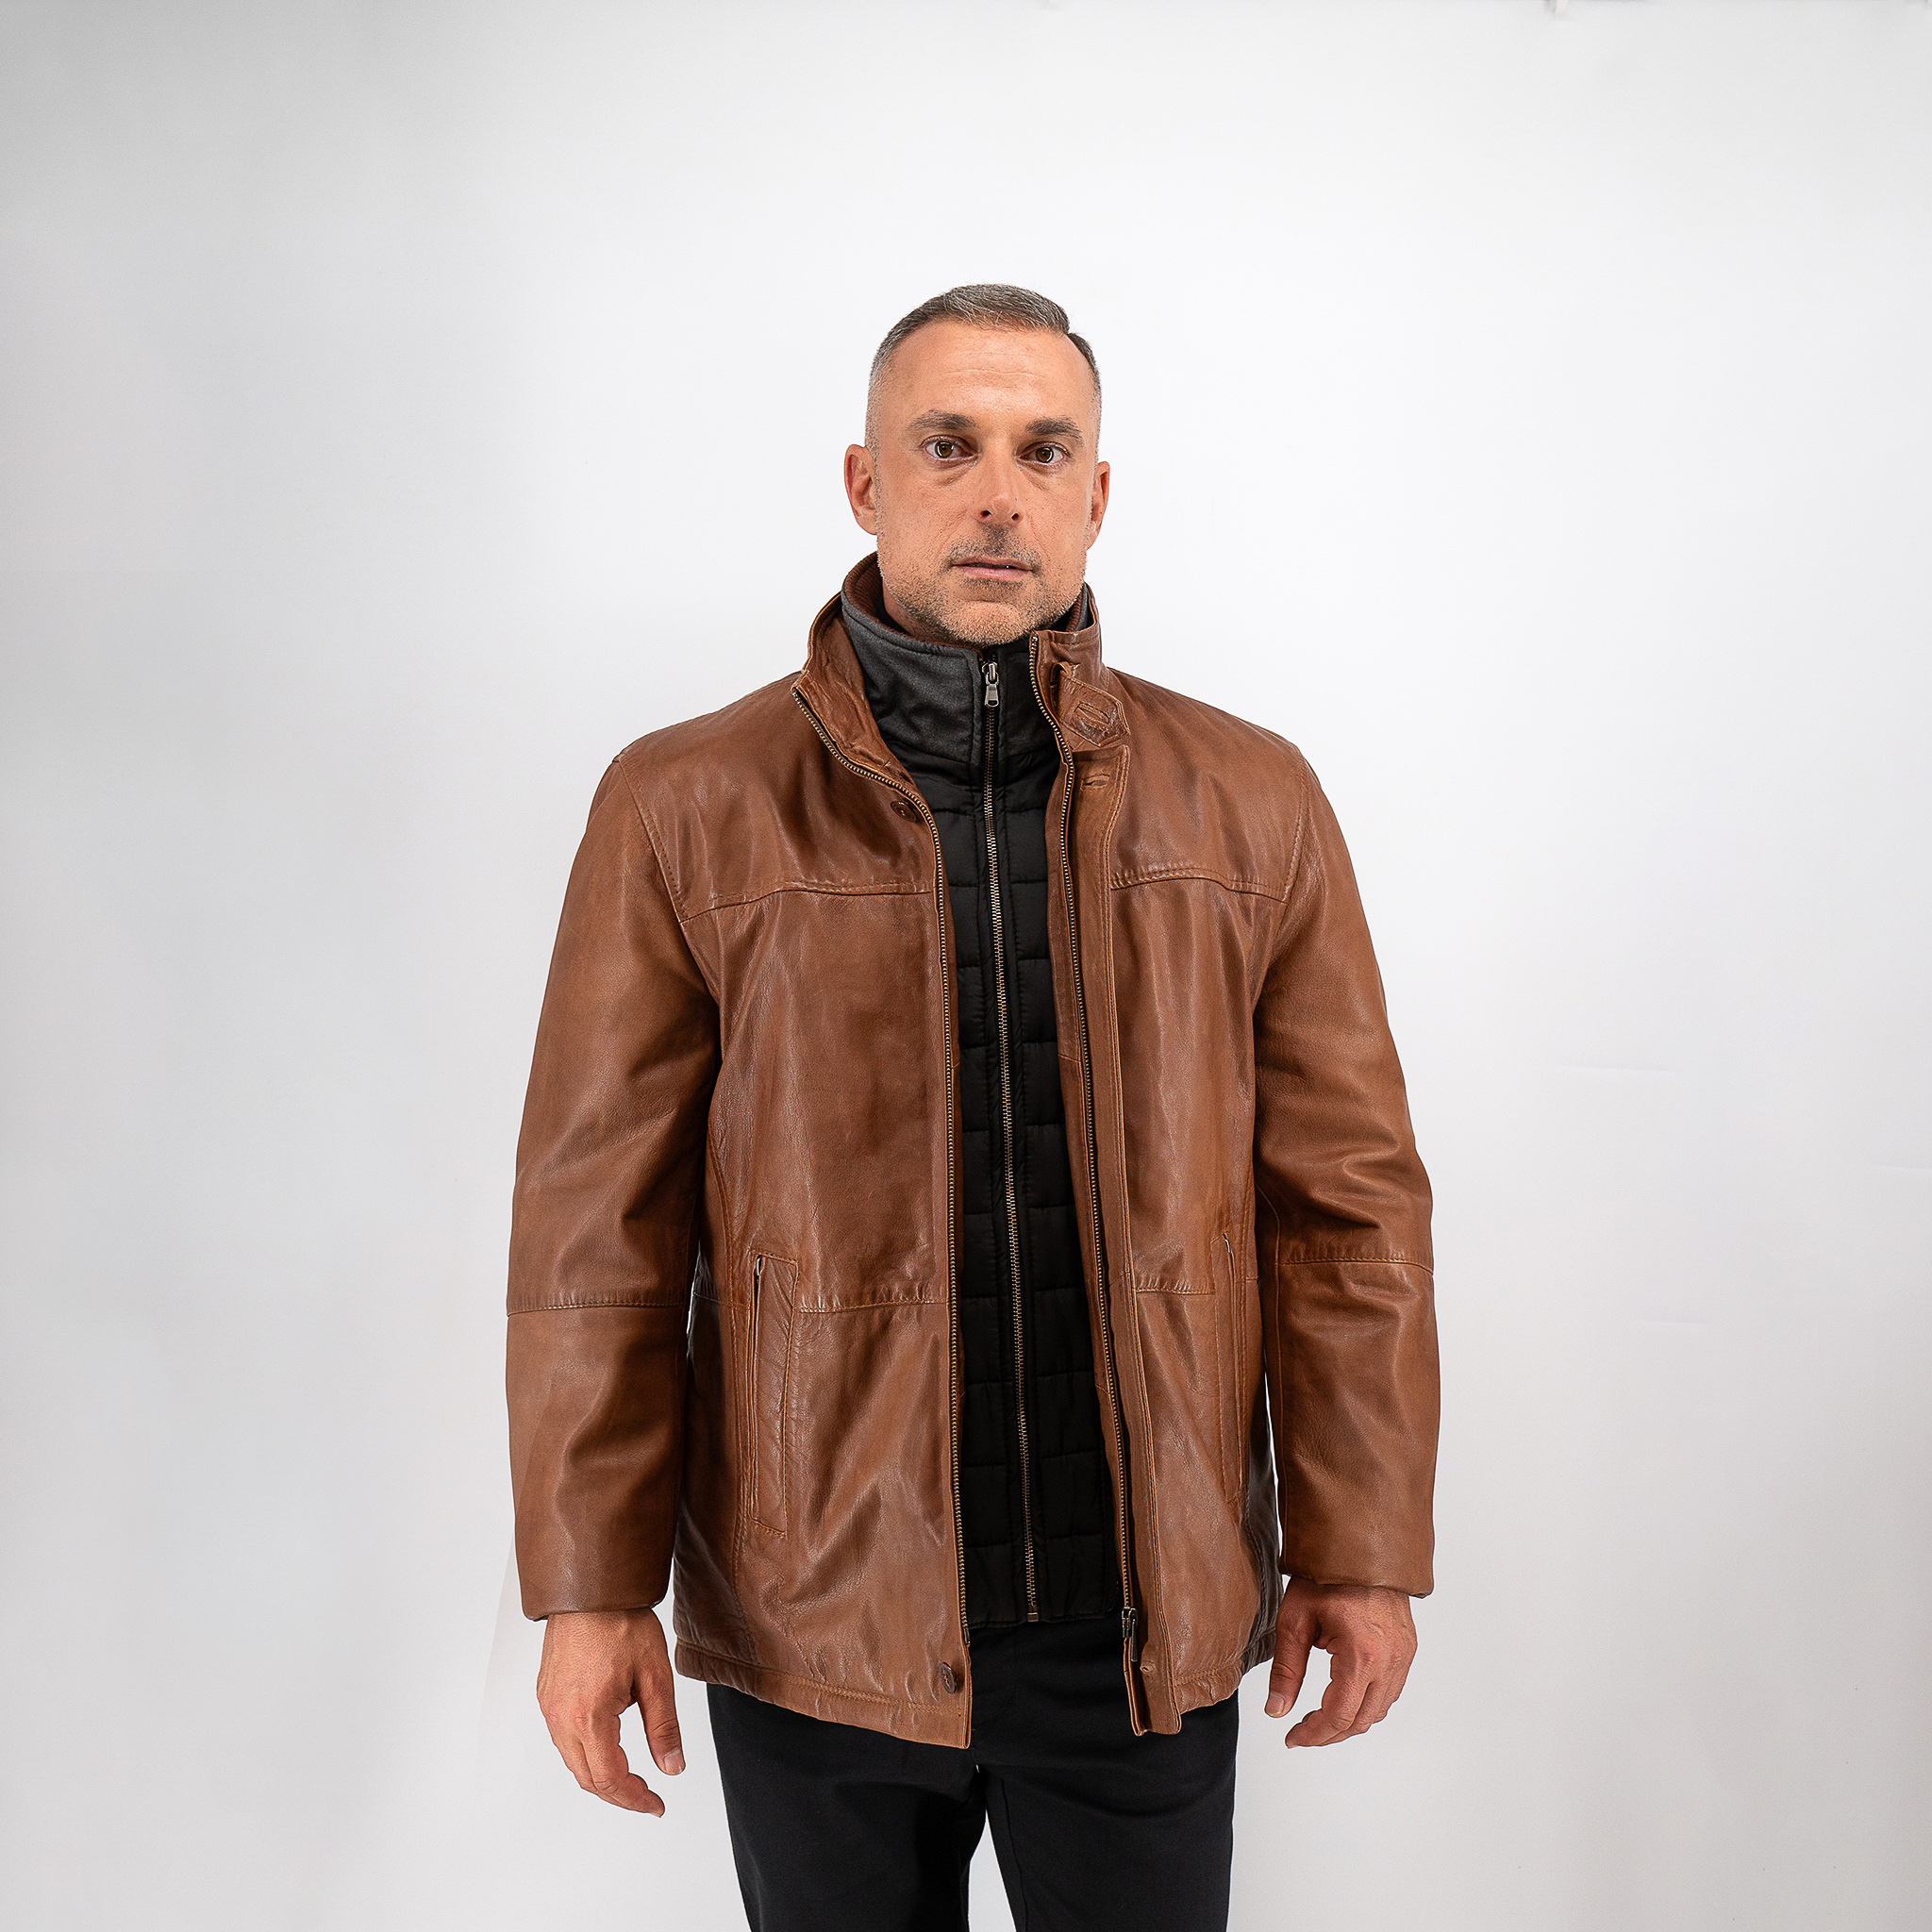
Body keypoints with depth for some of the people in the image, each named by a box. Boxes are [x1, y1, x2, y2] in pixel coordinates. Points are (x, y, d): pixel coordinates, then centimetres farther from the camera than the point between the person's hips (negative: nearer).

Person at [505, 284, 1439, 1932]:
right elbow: (598, 1225, -4)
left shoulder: (1252, 805, 0)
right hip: (812, 1621, -1)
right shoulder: (688, 809, -4)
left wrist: (1364, 1550, 1)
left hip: (1148, 1622, 1)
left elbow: (1346, 1198, 2)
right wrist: (592, 1584, -4)